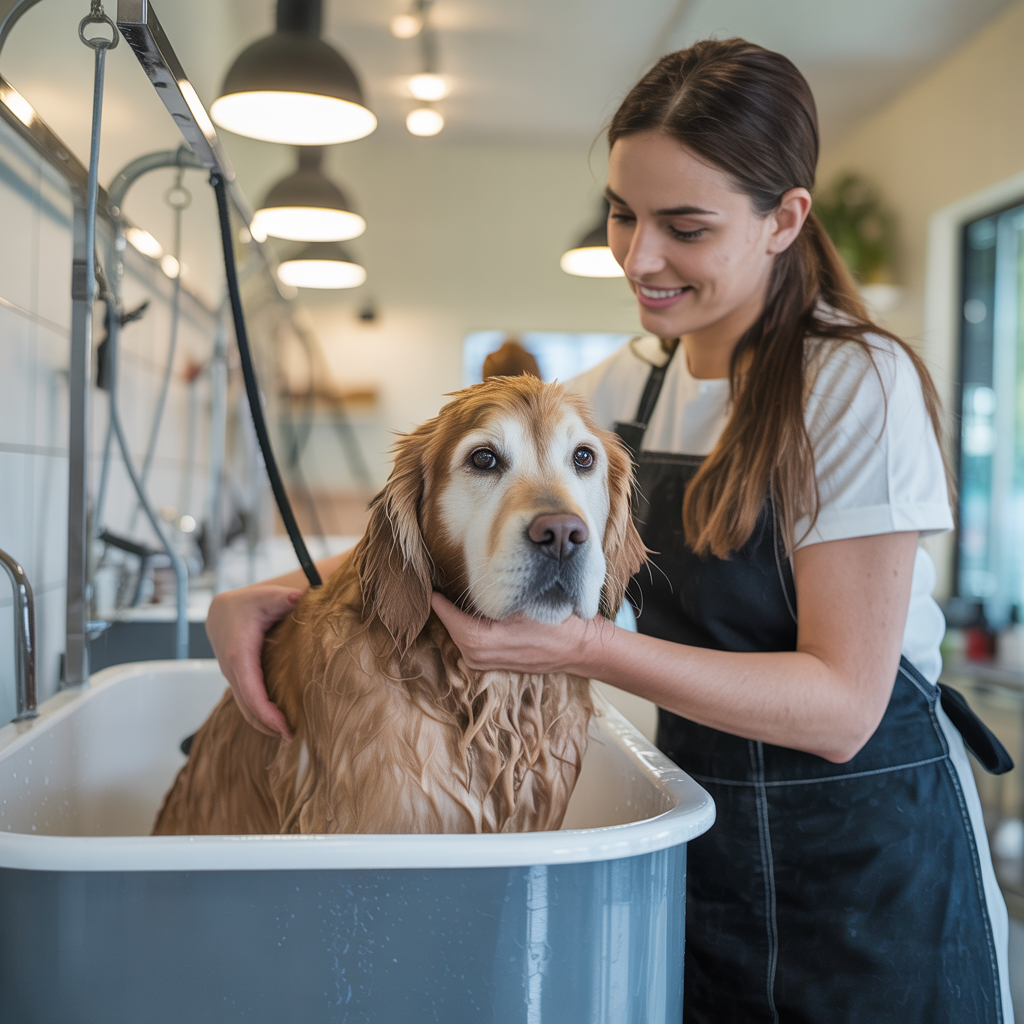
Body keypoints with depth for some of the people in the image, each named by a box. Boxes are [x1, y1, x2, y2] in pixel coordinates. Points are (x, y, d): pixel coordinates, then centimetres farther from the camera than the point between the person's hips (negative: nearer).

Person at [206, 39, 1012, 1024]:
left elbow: (841, 703, -21)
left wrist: (583, 645, -32)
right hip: (701, 835, 5)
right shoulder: (629, 385, 1)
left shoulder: (858, 384, -18)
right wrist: (271, 594, -11)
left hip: (871, 858, -5)